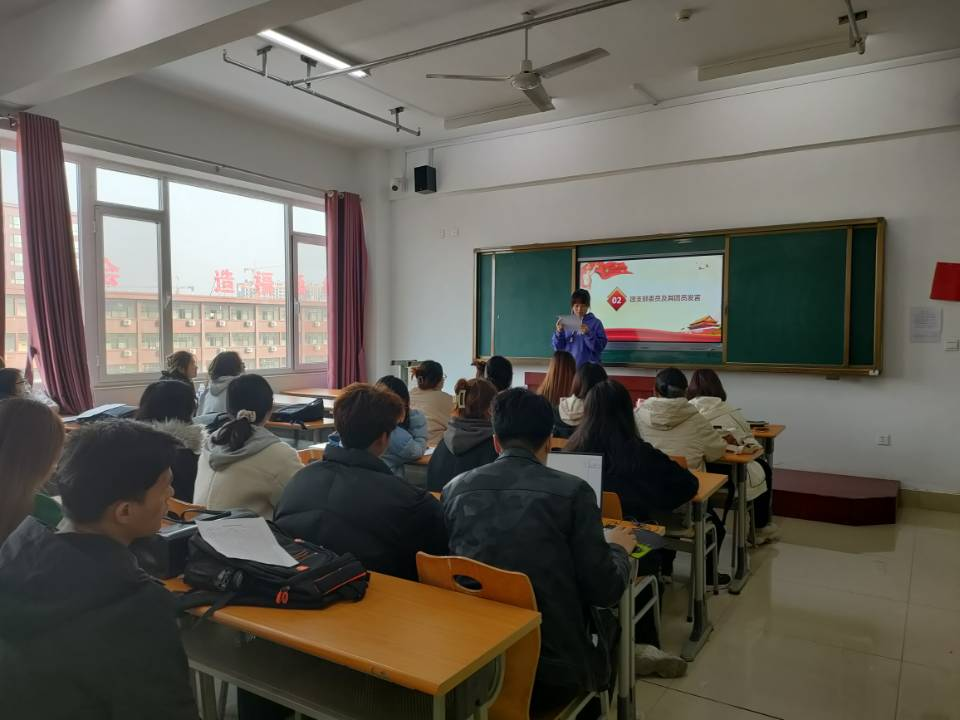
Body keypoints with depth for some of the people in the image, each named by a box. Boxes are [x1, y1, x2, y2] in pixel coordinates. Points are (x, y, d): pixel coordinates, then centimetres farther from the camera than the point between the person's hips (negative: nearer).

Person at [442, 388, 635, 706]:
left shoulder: (455, 489, -1)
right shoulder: (572, 491, -12)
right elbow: (605, 591, -8)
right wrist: (619, 548, 13)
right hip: (553, 664, -3)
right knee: (606, 621, 27)